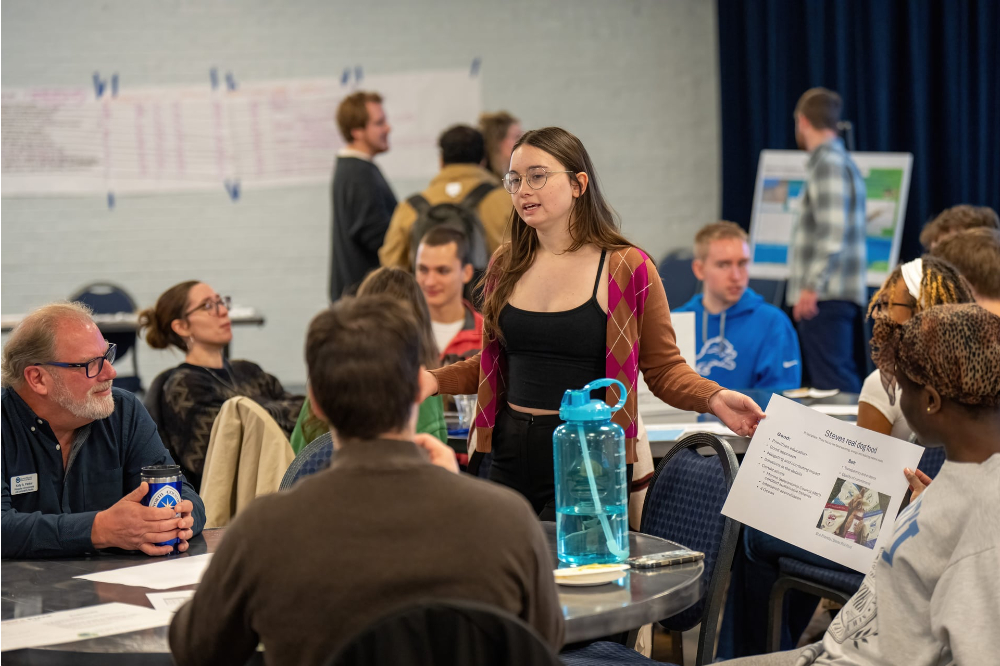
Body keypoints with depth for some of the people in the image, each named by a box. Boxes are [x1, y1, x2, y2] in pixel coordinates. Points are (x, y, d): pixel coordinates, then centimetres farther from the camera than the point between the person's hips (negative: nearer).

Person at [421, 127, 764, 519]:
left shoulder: (626, 269, -5)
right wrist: (433, 380, 4)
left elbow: (664, 369, -1)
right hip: (510, 456, 5)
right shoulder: (506, 266, 9)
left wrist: (713, 399, -20)